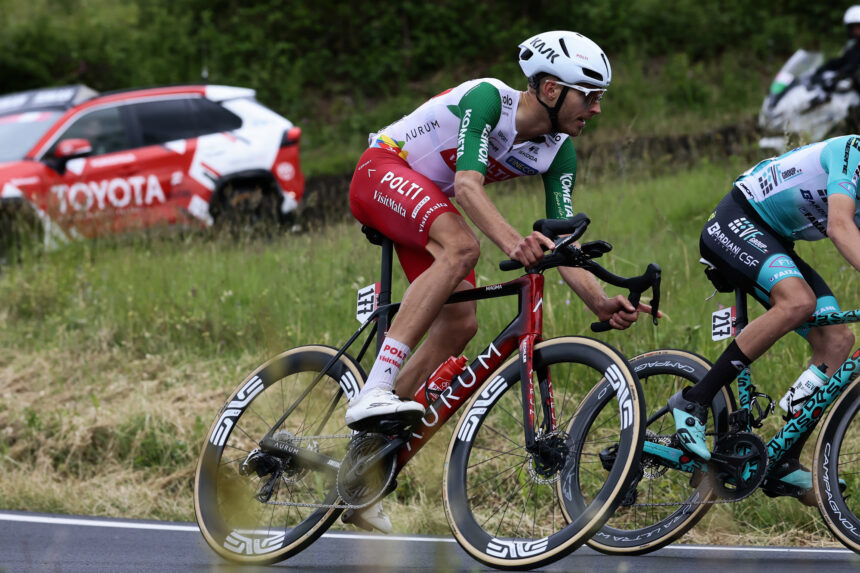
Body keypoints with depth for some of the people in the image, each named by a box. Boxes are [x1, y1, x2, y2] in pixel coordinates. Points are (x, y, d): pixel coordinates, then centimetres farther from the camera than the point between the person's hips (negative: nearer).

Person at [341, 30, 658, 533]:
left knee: (459, 325, -7)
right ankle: (374, 392, -42)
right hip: (383, 171, -8)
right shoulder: (487, 99, -26)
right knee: (462, 247, -35)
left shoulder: (559, 153, -6)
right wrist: (513, 243, -56)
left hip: (430, 200, 8)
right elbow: (468, 183, -39)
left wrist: (600, 302, -28)